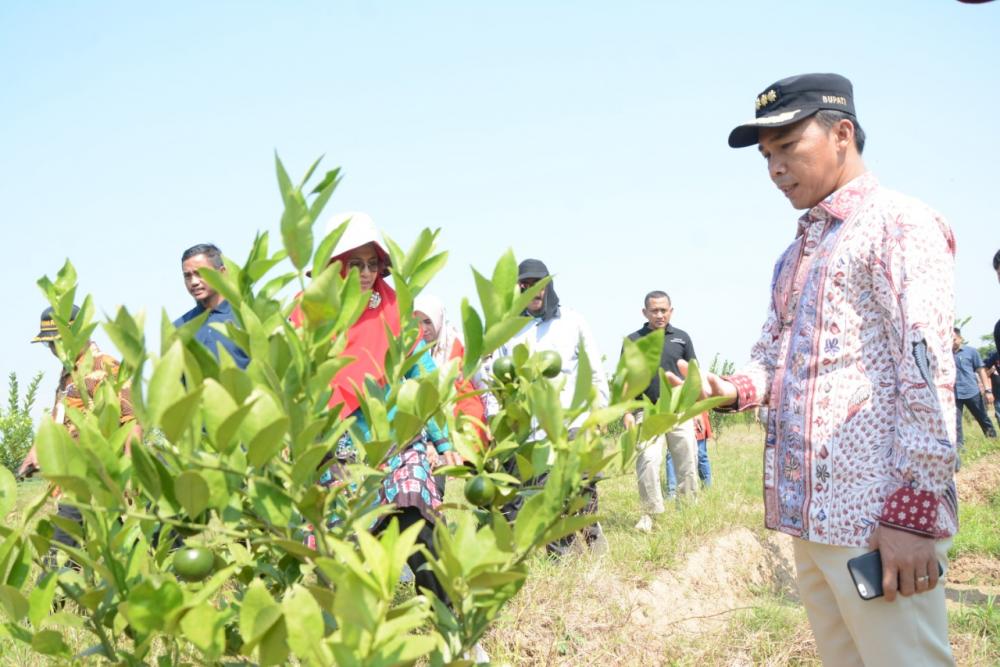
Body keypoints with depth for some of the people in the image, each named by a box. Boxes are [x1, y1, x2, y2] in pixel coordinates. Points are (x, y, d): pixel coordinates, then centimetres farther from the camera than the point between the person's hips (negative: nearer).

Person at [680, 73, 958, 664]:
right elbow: (773, 355, 26)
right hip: (807, 510, 9)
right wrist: (734, 390, 2)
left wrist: (915, 510, -20)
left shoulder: (899, 224, -6)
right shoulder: (795, 256, 22)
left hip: (879, 518, -9)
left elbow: (927, 368, -15)